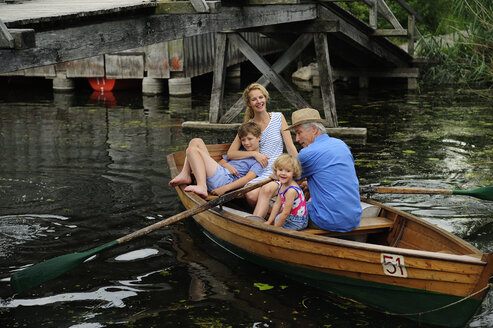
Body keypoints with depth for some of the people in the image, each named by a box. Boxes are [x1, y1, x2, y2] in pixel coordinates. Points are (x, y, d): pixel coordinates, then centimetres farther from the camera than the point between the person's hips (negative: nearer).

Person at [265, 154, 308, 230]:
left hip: (297, 222, -9)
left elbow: (285, 213, -26)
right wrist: (269, 221, 2)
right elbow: (277, 204, 5)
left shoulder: (291, 190, -29)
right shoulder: (282, 185, 0)